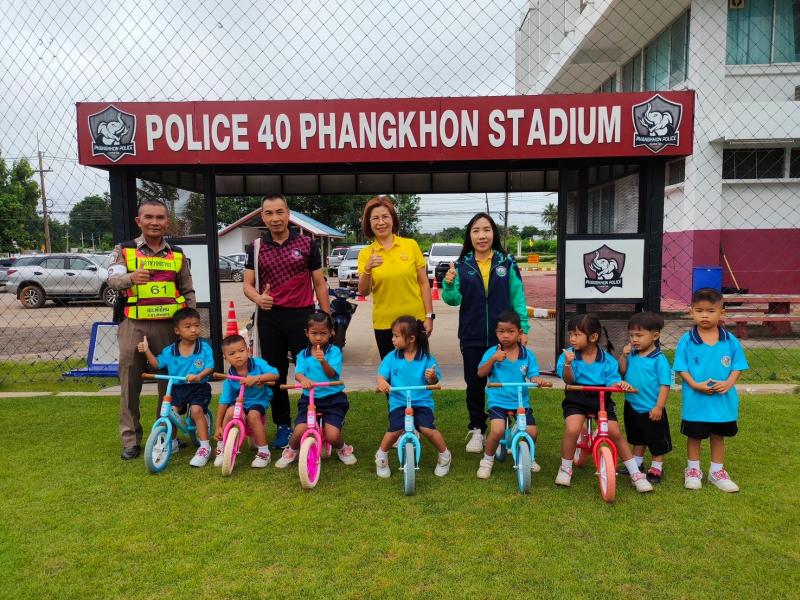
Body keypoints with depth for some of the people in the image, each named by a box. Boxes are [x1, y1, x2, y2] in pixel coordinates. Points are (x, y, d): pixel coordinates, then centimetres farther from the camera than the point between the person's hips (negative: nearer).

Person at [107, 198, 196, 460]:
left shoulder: (177, 254, 11)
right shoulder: (124, 250, 5)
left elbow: (188, 291, 15)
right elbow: (113, 278, -12)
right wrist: (131, 277, -34)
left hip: (168, 324, 2)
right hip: (133, 324, -1)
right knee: (130, 381, 2)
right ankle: (130, 439, 13)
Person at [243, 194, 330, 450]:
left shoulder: (306, 244, 3)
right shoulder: (256, 247, 8)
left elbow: (319, 283, 5)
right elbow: (248, 284, 7)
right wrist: (257, 298, -17)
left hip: (302, 315, -2)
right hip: (269, 317, 3)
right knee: (274, 374, 10)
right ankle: (283, 426, 22)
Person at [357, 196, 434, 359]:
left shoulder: (411, 245, -1)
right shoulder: (365, 254, 1)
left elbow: (423, 283, 2)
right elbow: (363, 292, -6)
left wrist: (429, 316, -2)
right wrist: (368, 269, -23)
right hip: (384, 324, 1)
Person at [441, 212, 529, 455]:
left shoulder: (507, 263, -1)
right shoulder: (461, 265, 1)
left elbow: (517, 298, 0)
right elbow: (454, 300, -3)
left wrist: (522, 328, -4)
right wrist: (449, 285, -23)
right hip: (472, 337, 1)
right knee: (474, 385, 9)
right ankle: (476, 430, 24)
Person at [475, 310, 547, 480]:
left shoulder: (527, 354, 3)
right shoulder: (492, 352, -1)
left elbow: (533, 376, 1)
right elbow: (480, 373, -8)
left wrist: (537, 380, -23)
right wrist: (493, 359, -22)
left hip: (521, 401, 2)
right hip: (498, 400, -2)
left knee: (532, 431, -9)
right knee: (497, 430, -23)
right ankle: (487, 460, 4)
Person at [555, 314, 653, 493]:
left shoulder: (607, 360, -5)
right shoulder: (568, 354, -7)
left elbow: (612, 383, -4)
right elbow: (568, 380, -14)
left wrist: (620, 384, -27)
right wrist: (568, 364, -34)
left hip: (602, 399, 1)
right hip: (576, 399, -1)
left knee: (615, 432, -8)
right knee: (572, 429, -23)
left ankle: (636, 474, 11)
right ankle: (565, 468, 2)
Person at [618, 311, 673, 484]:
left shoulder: (659, 359, -18)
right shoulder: (632, 354, -1)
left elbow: (665, 385, -17)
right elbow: (622, 372, 6)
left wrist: (659, 407, -19)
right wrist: (624, 356, -8)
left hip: (651, 409, -6)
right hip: (632, 406, 6)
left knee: (656, 440, 11)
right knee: (637, 438, 23)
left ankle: (657, 467, 27)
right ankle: (636, 462, 39)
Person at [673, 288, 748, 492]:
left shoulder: (730, 340, -4)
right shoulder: (687, 340, -10)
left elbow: (737, 366, 0)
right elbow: (681, 368, -8)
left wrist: (728, 383, -17)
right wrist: (695, 385, -21)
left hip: (723, 400, 2)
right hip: (695, 399, -2)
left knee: (718, 435, 17)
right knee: (694, 435, 12)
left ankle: (717, 471, 35)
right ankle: (693, 470, 30)